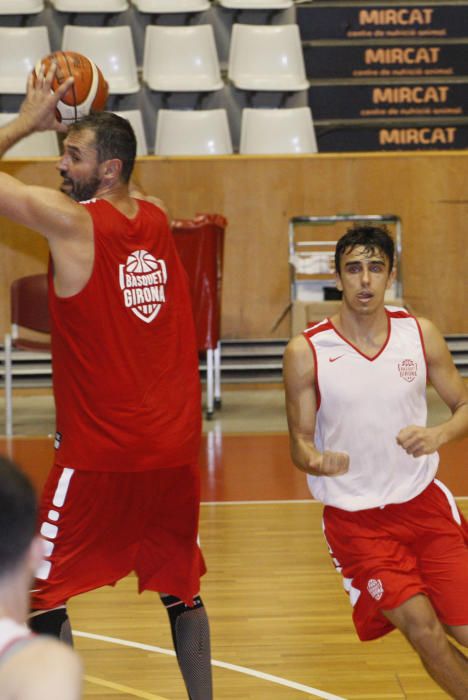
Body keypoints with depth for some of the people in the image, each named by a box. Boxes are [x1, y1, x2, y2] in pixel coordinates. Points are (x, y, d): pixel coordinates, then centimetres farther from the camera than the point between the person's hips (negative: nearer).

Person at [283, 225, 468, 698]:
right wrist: (316, 460, -26)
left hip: (423, 502, 2)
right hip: (355, 517, -2)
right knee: (422, 628, -15)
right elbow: (300, 441, -3)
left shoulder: (421, 335, -2)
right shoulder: (305, 352, -9)